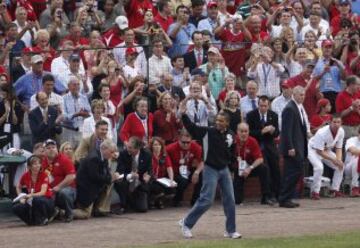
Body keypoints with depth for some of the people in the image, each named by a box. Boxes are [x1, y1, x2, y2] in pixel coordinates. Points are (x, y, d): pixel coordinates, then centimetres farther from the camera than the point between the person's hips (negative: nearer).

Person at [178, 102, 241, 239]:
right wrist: (183, 115, -31)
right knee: (206, 200, -8)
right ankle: (186, 223, 7)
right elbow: (192, 128, -20)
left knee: (230, 200, 5)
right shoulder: (209, 132, -11)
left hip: (224, 170, 5)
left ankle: (230, 230, 15)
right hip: (211, 169, -5)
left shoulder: (230, 135, 1)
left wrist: (230, 164, 11)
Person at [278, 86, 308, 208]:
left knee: (296, 172, 10)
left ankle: (286, 199, 15)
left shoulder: (300, 107, 14)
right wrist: (290, 148, -22)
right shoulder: (290, 109, -15)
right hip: (293, 147, -9)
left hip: (299, 147, 9)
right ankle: (284, 199, -4)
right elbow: (287, 130, -19)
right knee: (293, 172, -9)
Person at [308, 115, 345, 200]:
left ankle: (335, 189, 11)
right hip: (314, 150, -7)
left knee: (340, 166, 0)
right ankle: (315, 192, -19)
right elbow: (319, 151, -30)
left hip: (327, 150, 7)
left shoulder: (341, 132, -16)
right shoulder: (322, 133, -36)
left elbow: (338, 148, -5)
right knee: (319, 167, -30)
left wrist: (339, 160, -23)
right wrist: (333, 159, -32)